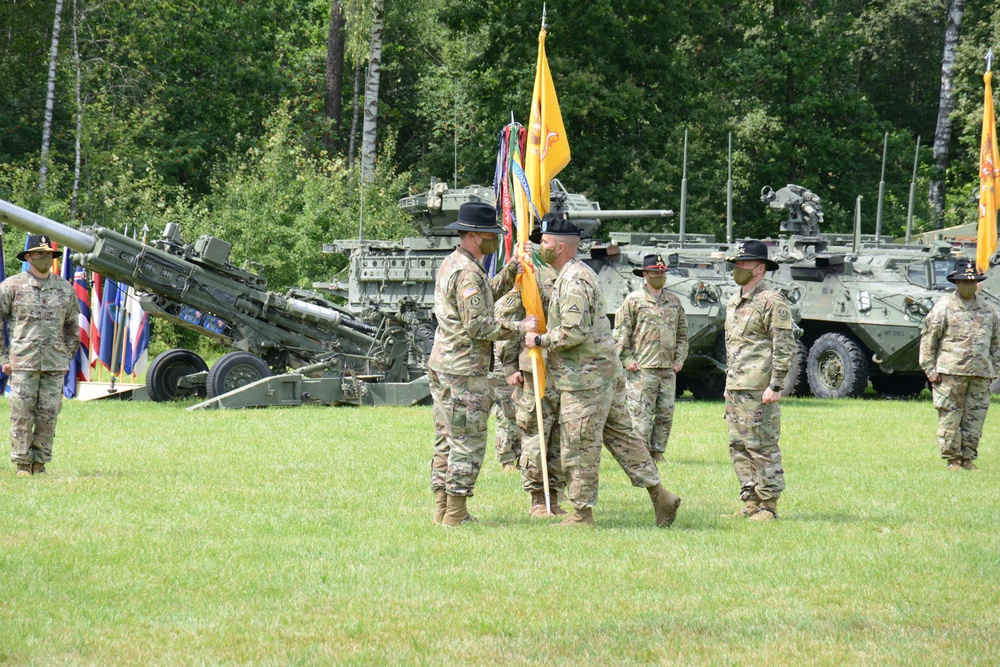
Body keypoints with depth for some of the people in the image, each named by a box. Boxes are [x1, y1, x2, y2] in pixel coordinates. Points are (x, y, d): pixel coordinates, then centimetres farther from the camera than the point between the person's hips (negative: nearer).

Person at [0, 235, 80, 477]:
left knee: (48, 415, 2)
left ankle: (40, 463, 10)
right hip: (23, 363, -3)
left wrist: (67, 356, 13)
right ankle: (22, 464, 2)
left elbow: (73, 326, 22)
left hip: (55, 365, 3)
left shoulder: (65, 289, 11)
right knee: (22, 414, -4)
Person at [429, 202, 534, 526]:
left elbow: (488, 292, 27)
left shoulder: (450, 264, 15)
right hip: (464, 369, -10)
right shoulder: (468, 272, -18)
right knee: (468, 443, -6)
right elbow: (478, 325, -22)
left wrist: (512, 268, 17)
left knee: (446, 440, 13)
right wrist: (517, 328, -15)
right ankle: (456, 515, -4)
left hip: (442, 364, 10)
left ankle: (442, 510, 17)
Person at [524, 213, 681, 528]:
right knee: (621, 435, 12)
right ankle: (659, 495, 11)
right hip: (605, 372, 11)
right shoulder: (580, 273, 16)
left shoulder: (574, 281, -17)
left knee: (579, 447, -3)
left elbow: (573, 333, -25)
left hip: (585, 379, -11)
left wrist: (539, 340, -12)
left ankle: (581, 513, 2)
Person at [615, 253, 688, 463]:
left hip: (668, 369, 5)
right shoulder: (633, 301, -1)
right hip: (642, 369, -5)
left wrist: (679, 359, 11)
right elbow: (621, 333, -2)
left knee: (666, 414, 6)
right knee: (641, 414, -7)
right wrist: (627, 360, -9)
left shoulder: (674, 302, 15)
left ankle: (658, 451, 15)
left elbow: (682, 334, 21)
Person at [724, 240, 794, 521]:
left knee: (762, 447, -6)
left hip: (758, 391, -9)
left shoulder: (772, 302, -9)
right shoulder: (734, 302, 18)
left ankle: (768, 506, -1)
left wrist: (775, 385, -18)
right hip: (734, 389, 9)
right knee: (739, 448, 10)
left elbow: (785, 347, -14)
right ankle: (750, 503, 16)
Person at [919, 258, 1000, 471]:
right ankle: (952, 459, 4)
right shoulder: (944, 306, 0)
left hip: (980, 374, 4)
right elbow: (928, 338, -1)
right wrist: (930, 370, -5)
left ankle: (968, 457, 11)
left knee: (975, 417, 3)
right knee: (950, 417, -3)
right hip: (950, 371, -4)